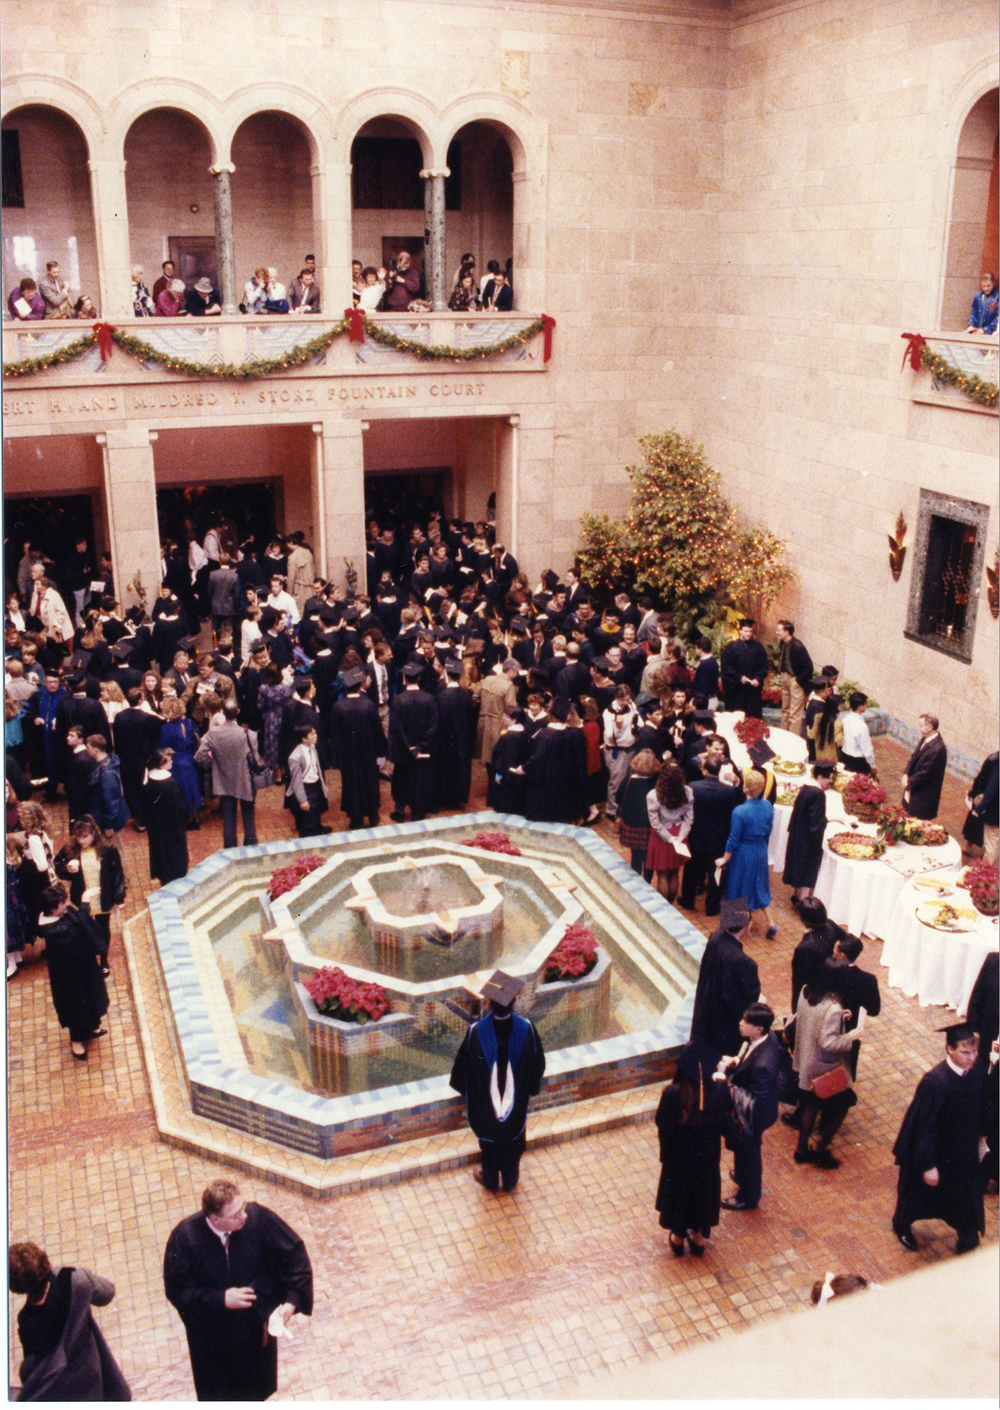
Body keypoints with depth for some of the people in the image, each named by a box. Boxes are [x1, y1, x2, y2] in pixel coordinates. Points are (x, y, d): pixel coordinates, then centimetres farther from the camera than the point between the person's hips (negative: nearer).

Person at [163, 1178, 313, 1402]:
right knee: (216, 1391, 24)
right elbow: (176, 1290, -18)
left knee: (256, 1388, 27)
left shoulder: (258, 1218, -27)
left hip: (257, 1322, 1)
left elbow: (295, 1253, -16)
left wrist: (291, 1301, -24)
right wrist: (221, 1300, -29)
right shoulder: (184, 1238, -28)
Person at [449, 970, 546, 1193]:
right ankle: (510, 1180, 46)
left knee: (489, 1140, 25)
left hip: (486, 1101, -1)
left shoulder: (476, 1032, -30)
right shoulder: (526, 1028, -25)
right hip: (517, 1100, 1)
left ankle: (490, 1180, 46)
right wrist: (531, 1088, 10)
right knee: (513, 1139, 26)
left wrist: (465, 1090, 7)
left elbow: (463, 1066, -14)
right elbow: (538, 1064, -9)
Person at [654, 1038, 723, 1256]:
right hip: (707, 1154, 2)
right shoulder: (716, 1091, -23)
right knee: (704, 1189, 25)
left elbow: (662, 1125, -17)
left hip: (679, 1155, -2)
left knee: (678, 1190, 22)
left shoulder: (673, 1094, -31)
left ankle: (678, 1238, 41)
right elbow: (722, 1122, -7)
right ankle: (699, 1238, 43)